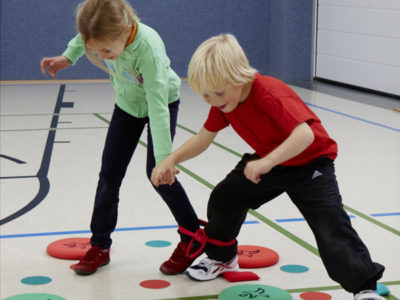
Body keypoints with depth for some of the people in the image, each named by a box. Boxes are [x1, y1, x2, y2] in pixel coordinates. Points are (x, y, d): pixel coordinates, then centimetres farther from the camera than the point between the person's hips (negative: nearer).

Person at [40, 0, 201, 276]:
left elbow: (158, 107, -42)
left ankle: (192, 238, 6)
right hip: (127, 104, 5)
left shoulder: (148, 48, -42)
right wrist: (68, 57, 0)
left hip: (163, 100, -5)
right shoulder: (106, 32, -27)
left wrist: (164, 158, -43)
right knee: (109, 174, 1)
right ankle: (100, 246, 14)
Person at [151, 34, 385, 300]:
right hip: (268, 161, 8)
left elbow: (305, 134, -46)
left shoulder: (269, 93, -36)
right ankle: (222, 258, 33)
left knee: (330, 224, -19)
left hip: (310, 161, -8)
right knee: (224, 198, 8)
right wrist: (171, 160, -15)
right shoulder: (223, 100, -11)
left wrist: (267, 162, -55)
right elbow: (204, 138, -1)